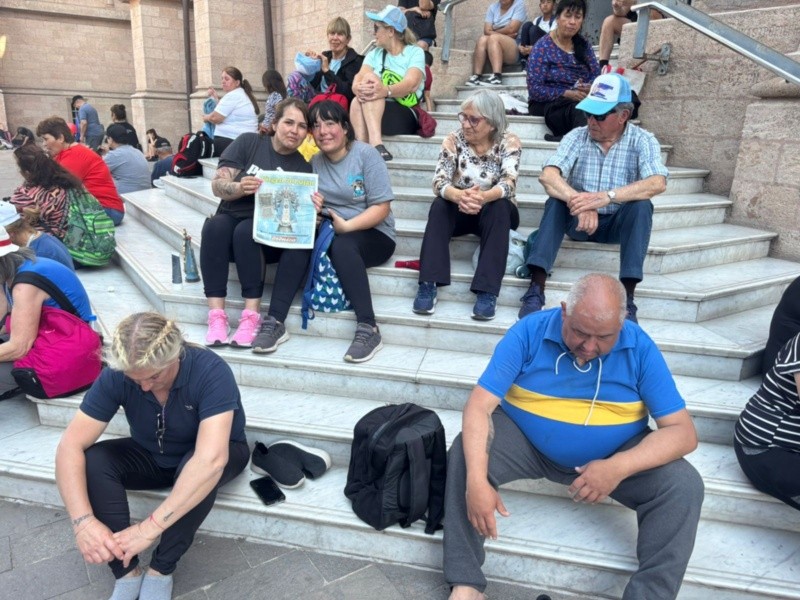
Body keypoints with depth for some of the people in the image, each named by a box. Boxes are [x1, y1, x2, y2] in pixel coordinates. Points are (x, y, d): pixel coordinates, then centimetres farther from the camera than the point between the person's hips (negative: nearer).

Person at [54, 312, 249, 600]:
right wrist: (83, 521, -38)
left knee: (200, 470, -37)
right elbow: (70, 447, -24)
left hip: (210, 456, -3)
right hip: (152, 457, 4)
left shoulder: (211, 372, -34)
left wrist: (149, 528, -46)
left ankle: (161, 570, -16)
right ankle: (127, 572, -16)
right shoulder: (115, 376, -23)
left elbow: (211, 460, -44)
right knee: (93, 460, -23)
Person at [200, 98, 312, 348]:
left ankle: (251, 316, -34)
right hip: (230, 221, 1)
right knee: (215, 225, -32)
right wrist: (240, 188, -25)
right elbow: (217, 184, -3)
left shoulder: (303, 167, 5)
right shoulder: (248, 143, 3)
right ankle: (216, 315, -33)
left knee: (245, 231, -34)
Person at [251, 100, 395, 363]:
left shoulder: (366, 154, -6)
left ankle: (369, 329, -33)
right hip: (329, 230, 4)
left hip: (372, 234, -4)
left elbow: (382, 208, -12)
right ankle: (274, 322, -26)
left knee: (342, 245, -36)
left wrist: (347, 225, -25)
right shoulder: (315, 162, 9)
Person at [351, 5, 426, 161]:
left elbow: (411, 84, -16)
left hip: (406, 117, -3)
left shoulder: (415, 52, 4)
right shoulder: (374, 54, 18)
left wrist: (386, 91, -37)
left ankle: (375, 143, -42)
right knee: (357, 102, -28)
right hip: (372, 113, 4)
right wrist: (359, 88, -27)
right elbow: (357, 80, -1)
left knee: (370, 78, -25)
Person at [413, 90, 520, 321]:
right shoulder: (453, 141, -7)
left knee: (498, 207, -34)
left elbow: (509, 183, -26)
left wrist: (484, 197, -48)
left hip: (497, 212, -1)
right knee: (440, 204, -30)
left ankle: (487, 291, -39)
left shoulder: (509, 142, -10)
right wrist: (459, 196, -44)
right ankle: (428, 284, -36)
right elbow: (439, 182, -20)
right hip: (460, 211, 1)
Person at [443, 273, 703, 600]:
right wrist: (476, 480, -35)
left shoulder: (640, 348, -14)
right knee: (465, 453, -26)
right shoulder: (528, 332, -17)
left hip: (616, 455, 1)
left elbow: (683, 432, -15)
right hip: (526, 443, -1)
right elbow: (479, 405, -21)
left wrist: (619, 467, -32)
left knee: (684, 485, -21)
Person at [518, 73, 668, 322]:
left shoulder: (643, 141, -7)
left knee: (641, 206, -30)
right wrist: (576, 200, -39)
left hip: (618, 223, -1)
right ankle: (536, 289, -33)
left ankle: (627, 297, -31)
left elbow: (657, 183, -25)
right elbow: (548, 175, -20)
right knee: (556, 201, -27)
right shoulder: (577, 137, -4)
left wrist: (607, 196, -40)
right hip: (578, 219, 1)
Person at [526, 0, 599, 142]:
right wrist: (567, 94, -23)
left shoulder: (583, 44, 12)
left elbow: (596, 75, 8)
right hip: (547, 103, -5)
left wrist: (589, 88, -16)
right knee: (578, 108, -38)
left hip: (581, 99, 5)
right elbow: (534, 89, -14)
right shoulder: (542, 48, -5)